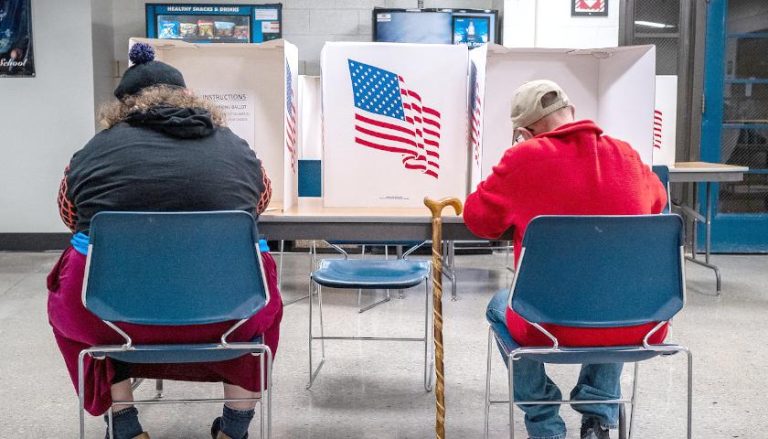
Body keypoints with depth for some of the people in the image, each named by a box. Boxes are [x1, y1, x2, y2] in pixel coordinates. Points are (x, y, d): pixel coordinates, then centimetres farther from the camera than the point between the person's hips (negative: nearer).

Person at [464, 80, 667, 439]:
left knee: (499, 307, 29)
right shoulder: (625, 154, 6)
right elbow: (658, 199, 26)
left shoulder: (523, 158, -6)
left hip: (556, 326, -4)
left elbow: (478, 219, 5)